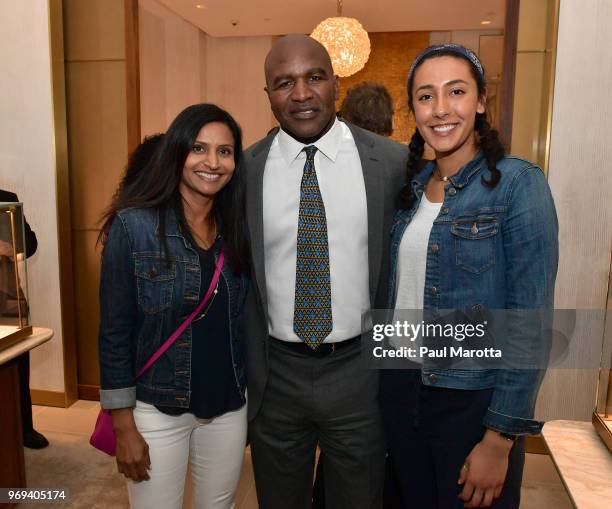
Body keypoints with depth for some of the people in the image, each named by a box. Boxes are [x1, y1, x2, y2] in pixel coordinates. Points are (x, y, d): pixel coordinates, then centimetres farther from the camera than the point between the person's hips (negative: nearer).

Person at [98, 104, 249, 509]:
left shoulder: (238, 229, 0)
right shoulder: (133, 224, -13)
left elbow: (244, 321, 6)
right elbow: (115, 330, -10)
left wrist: (255, 402, 9)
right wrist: (124, 426, -9)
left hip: (230, 408, 4)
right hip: (157, 410, -4)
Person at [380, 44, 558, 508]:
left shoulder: (517, 182, -13)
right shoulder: (412, 185, 4)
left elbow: (531, 324, -15)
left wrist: (500, 440, -15)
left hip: (474, 401, -5)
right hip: (400, 390, 6)